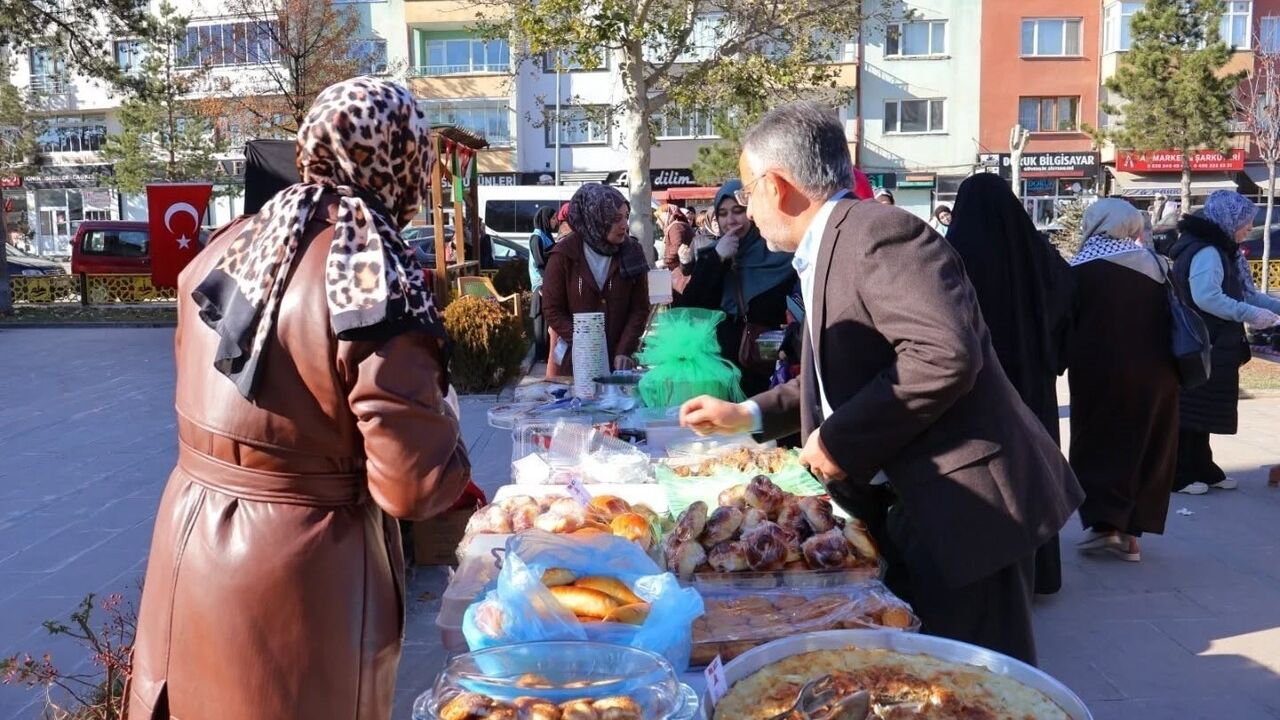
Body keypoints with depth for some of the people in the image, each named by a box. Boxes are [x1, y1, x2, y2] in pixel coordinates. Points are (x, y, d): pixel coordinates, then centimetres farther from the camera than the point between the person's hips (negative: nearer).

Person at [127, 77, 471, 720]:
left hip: (190, 537, 6)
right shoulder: (377, 281, -22)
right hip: (302, 568, -6)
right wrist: (449, 449, -3)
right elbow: (414, 485, -22)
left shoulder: (226, 248, 0)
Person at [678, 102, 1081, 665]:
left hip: (966, 508, -10)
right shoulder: (825, 254, 14)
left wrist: (841, 439, -22)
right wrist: (749, 415, 22)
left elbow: (945, 353, -31)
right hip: (911, 507, 10)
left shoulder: (878, 232, -18)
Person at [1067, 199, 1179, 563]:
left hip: (1099, 371, -4)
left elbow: (1066, 324, -4)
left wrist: (1066, 362, 9)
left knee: (1098, 445, 7)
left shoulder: (1081, 269, -7)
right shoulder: (1153, 264, 6)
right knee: (1146, 447, 11)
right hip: (1154, 371, 4)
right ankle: (1129, 531, 12)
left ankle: (1104, 523, -2)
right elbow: (1168, 319, 10)